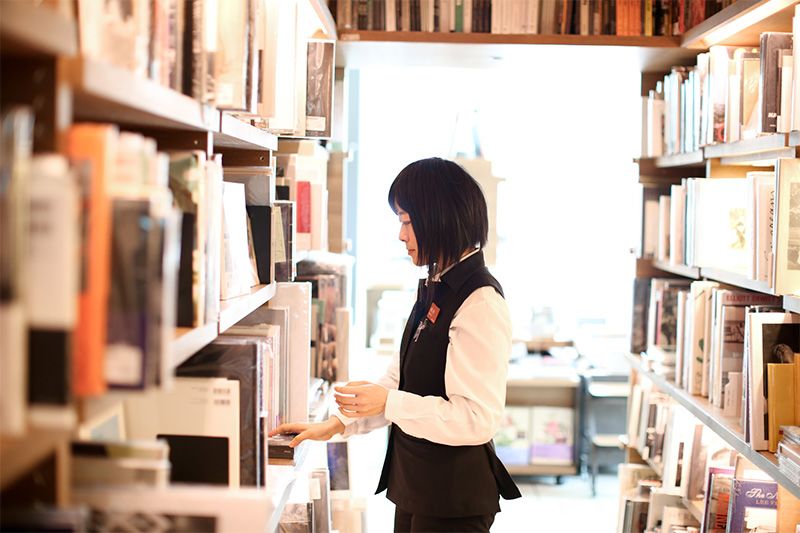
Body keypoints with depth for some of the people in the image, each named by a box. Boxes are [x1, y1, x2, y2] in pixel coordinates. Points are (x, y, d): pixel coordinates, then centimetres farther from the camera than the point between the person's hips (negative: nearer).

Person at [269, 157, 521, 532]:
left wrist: (389, 403, -24)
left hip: (453, 498, -9)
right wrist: (336, 424, 12)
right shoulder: (435, 290, 11)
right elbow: (398, 381, 17)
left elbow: (478, 418, -24)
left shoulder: (480, 303, -20)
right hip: (415, 486, 9)